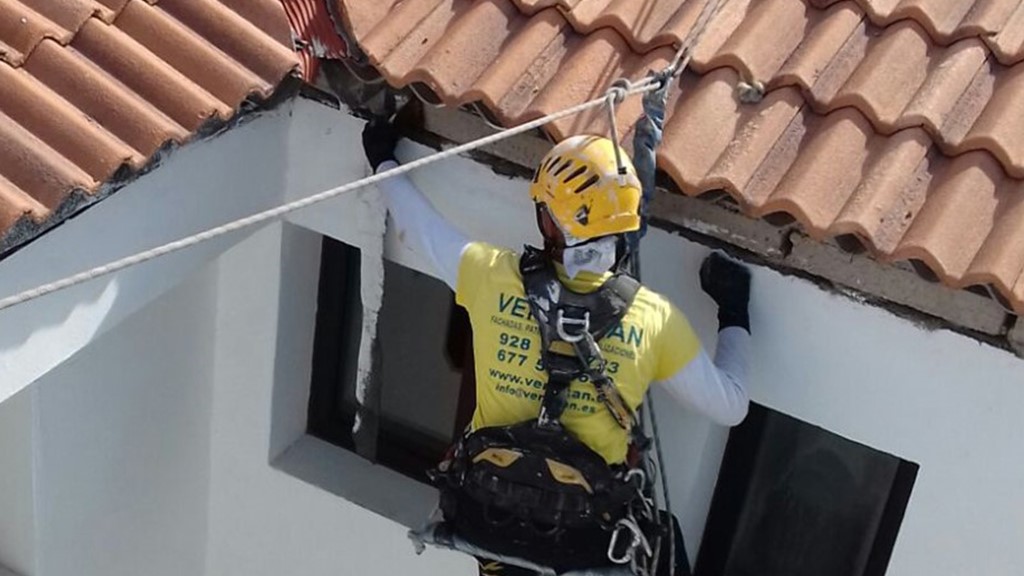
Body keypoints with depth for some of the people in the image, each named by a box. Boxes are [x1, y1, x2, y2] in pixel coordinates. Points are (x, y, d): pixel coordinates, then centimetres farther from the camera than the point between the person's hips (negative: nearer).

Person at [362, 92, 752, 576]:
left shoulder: (491, 278, -15)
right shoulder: (656, 320, -15)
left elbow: (415, 224, 5)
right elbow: (730, 407, -2)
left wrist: (383, 160, 25)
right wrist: (734, 314, 12)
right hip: (586, 532, 0)